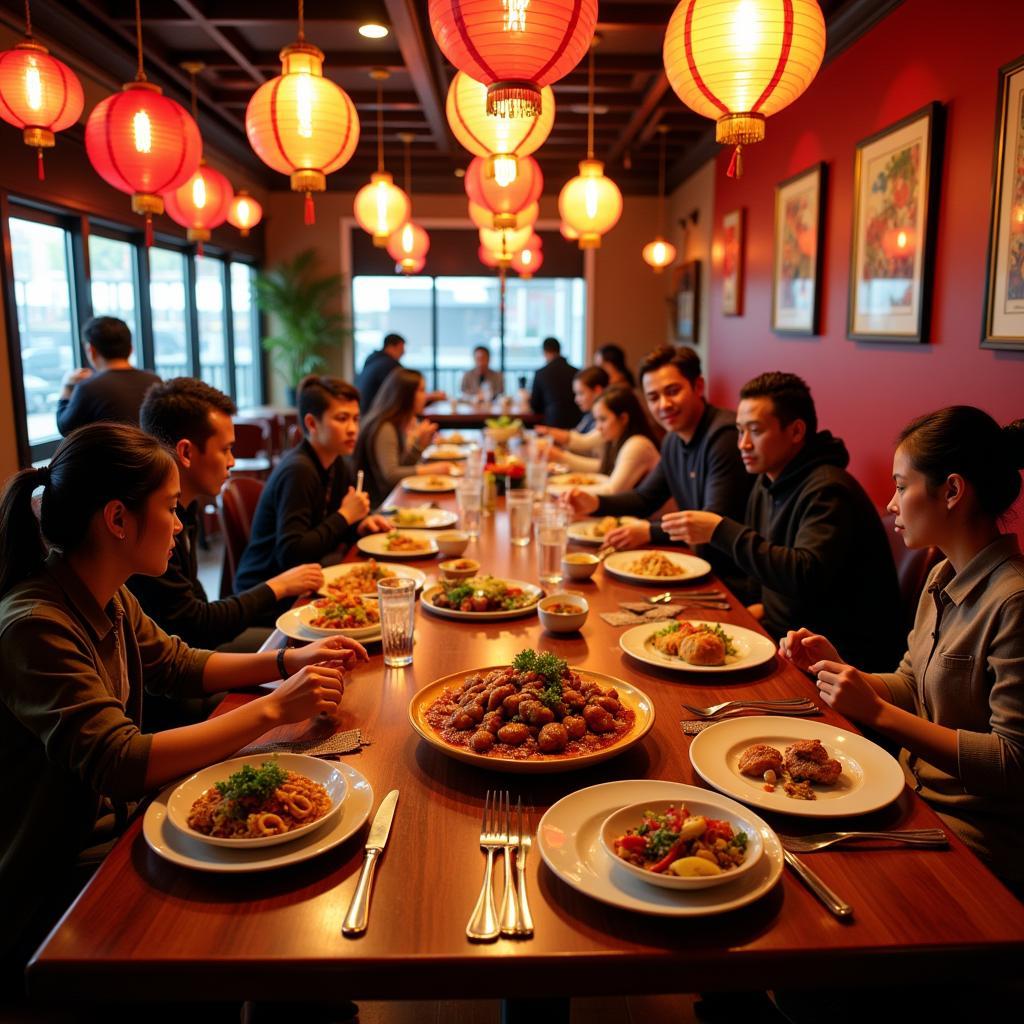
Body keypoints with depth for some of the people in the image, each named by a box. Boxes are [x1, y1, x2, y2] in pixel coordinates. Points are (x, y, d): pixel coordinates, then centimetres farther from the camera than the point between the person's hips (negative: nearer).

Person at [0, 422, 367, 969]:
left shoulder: (109, 598, -1)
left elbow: (180, 665, 13)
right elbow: (121, 765, -34)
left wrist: (288, 660, -1)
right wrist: (273, 708, -30)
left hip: (107, 828, 8)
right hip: (45, 890, -7)